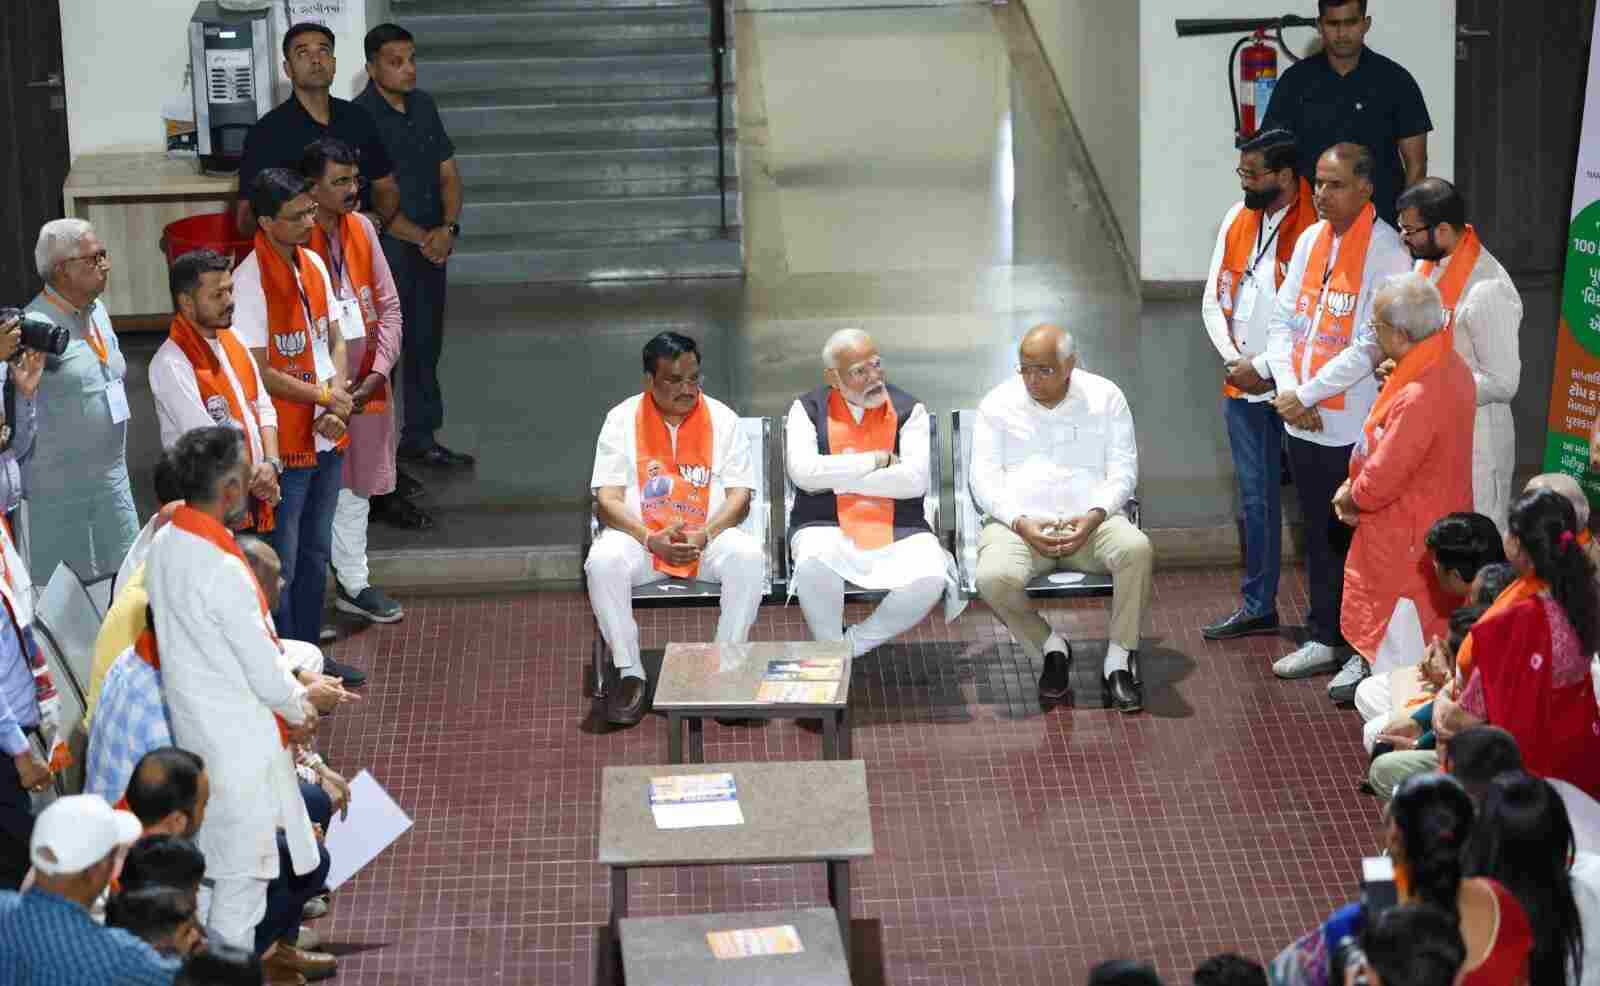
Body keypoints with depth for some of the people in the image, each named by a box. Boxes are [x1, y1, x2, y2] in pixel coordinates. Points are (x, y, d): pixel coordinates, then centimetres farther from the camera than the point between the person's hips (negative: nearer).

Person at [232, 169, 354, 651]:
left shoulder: (314, 265, 5)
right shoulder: (251, 281, -19)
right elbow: (259, 374, -20)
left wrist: (338, 406, -7)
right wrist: (325, 395, -11)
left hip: (326, 439, 8)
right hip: (283, 444, -8)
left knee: (315, 555, 18)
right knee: (280, 566, 1)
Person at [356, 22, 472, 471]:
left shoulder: (423, 106, 7)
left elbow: (448, 173, 10)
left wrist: (447, 228, -7)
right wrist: (421, 239, -16)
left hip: (432, 246, 7)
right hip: (385, 251, -7)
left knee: (426, 345, 14)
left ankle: (420, 438, 25)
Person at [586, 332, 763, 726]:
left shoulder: (721, 419, 4)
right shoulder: (622, 420, 1)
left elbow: (740, 496, -1)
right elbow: (608, 500, -5)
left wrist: (704, 536, -20)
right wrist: (652, 540, -21)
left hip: (709, 539, 0)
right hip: (641, 538, 0)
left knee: (748, 556, -32)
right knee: (603, 560, -33)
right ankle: (631, 675, -19)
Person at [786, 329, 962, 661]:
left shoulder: (907, 410, 6)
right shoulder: (808, 409, 6)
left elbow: (914, 480, -9)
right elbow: (803, 472, -12)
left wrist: (837, 478, -10)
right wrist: (879, 460, -9)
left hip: (898, 531, 1)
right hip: (827, 528, -1)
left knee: (930, 580, -29)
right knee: (813, 564, -36)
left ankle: (852, 644, -8)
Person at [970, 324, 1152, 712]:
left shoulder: (1105, 397, 8)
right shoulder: (998, 404, 8)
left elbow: (1123, 471, 4)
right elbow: (984, 479, 2)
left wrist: (1094, 517, -15)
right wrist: (1020, 523, -16)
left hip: (1090, 522, 0)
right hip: (1019, 523, 0)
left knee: (1135, 547, -33)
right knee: (994, 578, -33)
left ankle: (1119, 662, -19)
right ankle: (1052, 650, -4)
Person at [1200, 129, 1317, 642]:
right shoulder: (1237, 219, 8)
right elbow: (1214, 300, 11)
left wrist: (1264, 367, -14)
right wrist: (1233, 359, -2)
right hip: (1242, 386, 7)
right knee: (1255, 497, 14)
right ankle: (1258, 605, 23)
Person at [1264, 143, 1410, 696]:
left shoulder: (1385, 251, -13)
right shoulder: (1310, 241, 10)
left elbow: (1371, 346, -17)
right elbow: (1283, 320, 12)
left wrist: (1306, 395, -14)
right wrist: (1288, 390, -4)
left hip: (1355, 426, -7)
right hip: (1303, 422, 7)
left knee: (1359, 540, 1)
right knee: (1319, 536, 16)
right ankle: (1323, 639, 28)